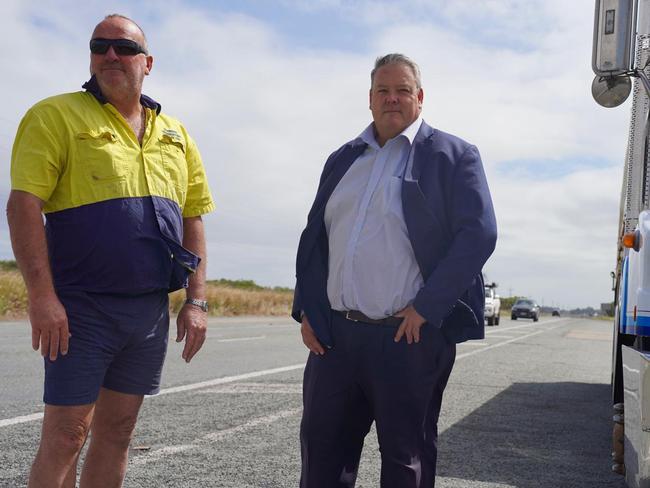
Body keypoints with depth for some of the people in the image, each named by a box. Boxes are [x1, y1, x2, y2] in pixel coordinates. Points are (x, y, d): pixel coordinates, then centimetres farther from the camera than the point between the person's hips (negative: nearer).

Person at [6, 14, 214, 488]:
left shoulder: (175, 134, 13)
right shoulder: (57, 115, -2)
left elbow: (192, 220, 14)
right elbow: (24, 204, -11)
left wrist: (197, 301, 7)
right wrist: (42, 296, -20)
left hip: (151, 310, 5)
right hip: (82, 308, -5)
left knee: (118, 431, 13)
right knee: (66, 435, -2)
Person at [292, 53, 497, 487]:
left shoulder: (452, 155, 1)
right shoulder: (342, 159, 17)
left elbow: (479, 234, -9)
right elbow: (314, 237, 18)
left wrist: (425, 308, -15)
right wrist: (307, 309, 7)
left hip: (409, 337, -5)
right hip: (334, 334, 5)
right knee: (322, 451, 11)